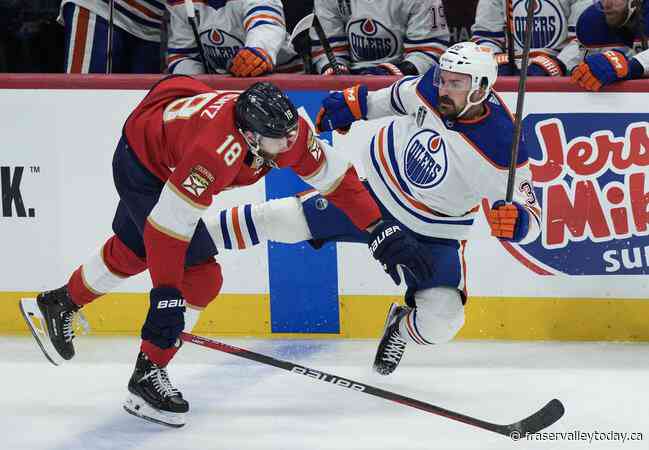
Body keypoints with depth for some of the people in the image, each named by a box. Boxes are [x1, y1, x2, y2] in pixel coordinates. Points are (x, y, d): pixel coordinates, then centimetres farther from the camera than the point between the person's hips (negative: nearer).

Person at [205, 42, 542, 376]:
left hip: (431, 235, -2)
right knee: (285, 219, -9)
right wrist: (356, 104, 11)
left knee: (441, 320, -16)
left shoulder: (503, 149, -27)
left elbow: (531, 220, -19)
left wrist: (515, 221, -41)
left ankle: (401, 330, 21)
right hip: (377, 184, 2)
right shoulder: (435, 87, -18)